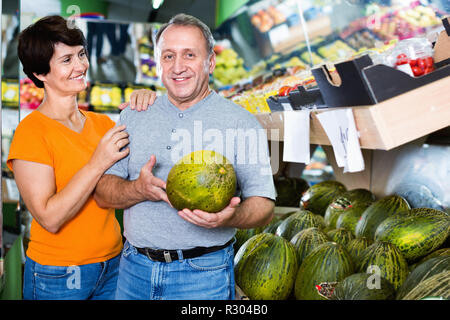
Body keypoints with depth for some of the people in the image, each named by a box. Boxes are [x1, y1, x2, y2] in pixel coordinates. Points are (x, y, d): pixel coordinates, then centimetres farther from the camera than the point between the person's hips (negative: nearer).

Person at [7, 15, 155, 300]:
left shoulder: (102, 123, 5)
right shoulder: (32, 131, -14)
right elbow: (49, 218, -19)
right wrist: (98, 164, -23)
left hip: (112, 263, 6)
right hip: (58, 275, -5)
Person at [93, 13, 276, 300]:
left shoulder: (240, 122, -4)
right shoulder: (133, 117, 6)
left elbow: (263, 205, -7)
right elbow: (103, 193, 2)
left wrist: (230, 217, -29)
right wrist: (139, 189, -19)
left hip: (203, 274, -3)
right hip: (135, 267, 3)